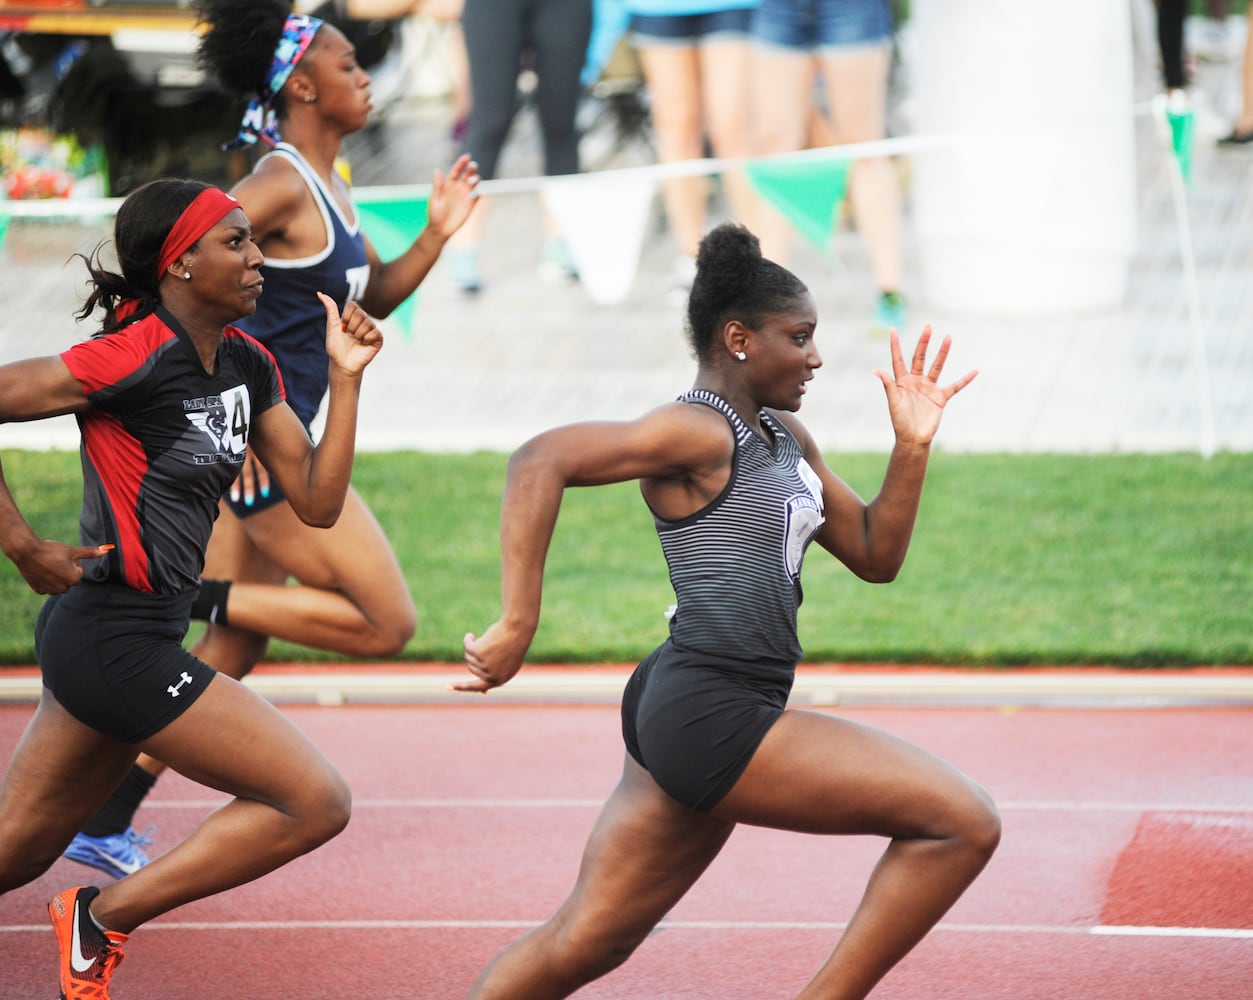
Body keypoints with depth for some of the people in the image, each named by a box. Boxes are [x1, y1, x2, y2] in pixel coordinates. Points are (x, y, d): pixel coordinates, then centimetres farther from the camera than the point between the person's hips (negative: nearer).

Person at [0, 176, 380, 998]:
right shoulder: (132, 359, -17)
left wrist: (346, 377, 0)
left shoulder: (247, 363, 9)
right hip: (117, 643, -9)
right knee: (316, 802, -6)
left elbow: (317, 501, 8)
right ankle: (103, 919, 2)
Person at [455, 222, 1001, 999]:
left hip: (685, 722, 10)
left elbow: (875, 556, 23)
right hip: (711, 713, -10)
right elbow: (542, 460, -24)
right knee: (964, 824, -8)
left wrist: (912, 449, 8)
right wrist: (519, 625, -28)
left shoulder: (783, 438, 19)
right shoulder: (699, 433, -11)